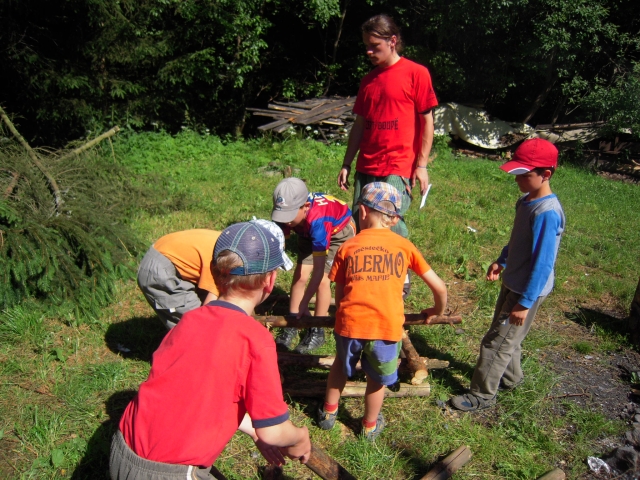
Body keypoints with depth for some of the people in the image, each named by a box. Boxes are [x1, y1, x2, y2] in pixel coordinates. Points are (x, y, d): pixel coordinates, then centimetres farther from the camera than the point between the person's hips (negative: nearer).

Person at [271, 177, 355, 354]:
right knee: (300, 275, -5)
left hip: (339, 232, -5)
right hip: (309, 233, 5)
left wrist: (303, 305, -40)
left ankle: (317, 331, 2)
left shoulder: (317, 219, -44)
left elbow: (319, 267, -42)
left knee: (321, 279, -14)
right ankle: (291, 325, 10)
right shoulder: (286, 212, -29)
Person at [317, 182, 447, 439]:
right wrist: (438, 311, 28)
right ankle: (370, 426, 44)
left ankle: (329, 412, 45)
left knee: (341, 364, 30)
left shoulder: (347, 247, 4)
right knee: (377, 378, 24)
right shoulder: (404, 246, 5)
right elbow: (439, 288, 8)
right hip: (387, 328, 0)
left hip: (350, 324, 1)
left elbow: (339, 293, 8)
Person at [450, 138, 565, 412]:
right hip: (512, 282, 9)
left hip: (527, 291, -9)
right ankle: (510, 378, 46)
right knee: (508, 336, 24)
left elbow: (543, 263, -26)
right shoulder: (527, 200, 0)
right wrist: (502, 261, 14)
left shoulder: (547, 213, -28)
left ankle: (482, 395, 19)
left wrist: (525, 302, -23)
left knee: (497, 342, 2)